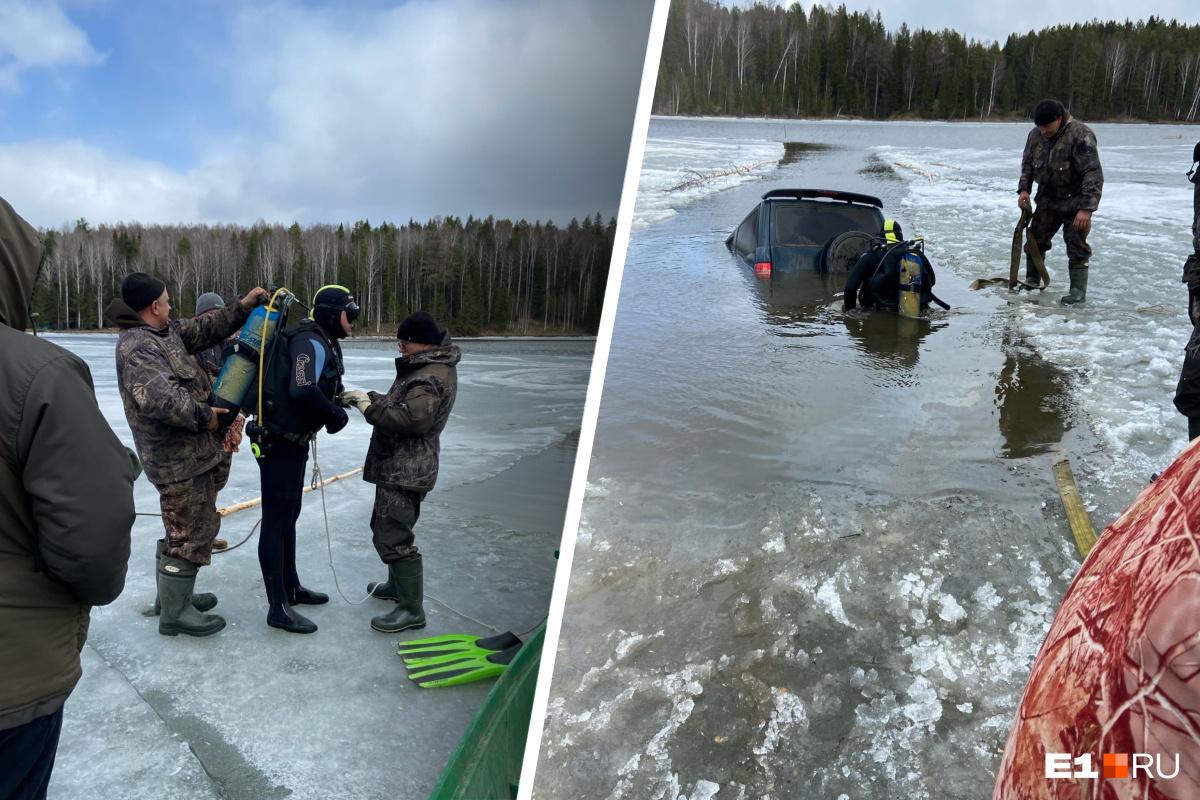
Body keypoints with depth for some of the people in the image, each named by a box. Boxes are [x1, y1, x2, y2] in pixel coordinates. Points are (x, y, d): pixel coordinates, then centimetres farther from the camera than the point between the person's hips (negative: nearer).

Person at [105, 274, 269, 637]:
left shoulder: (165, 332, 9)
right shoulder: (138, 348, -22)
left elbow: (205, 329, 18)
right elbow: (158, 399, -34)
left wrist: (243, 307, 11)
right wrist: (203, 416, -23)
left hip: (189, 452, 11)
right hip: (179, 459, -11)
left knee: (184, 527, 22)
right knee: (192, 530, -1)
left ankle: (173, 594, 38)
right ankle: (175, 614, 11)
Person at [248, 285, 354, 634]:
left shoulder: (322, 343, 12)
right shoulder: (310, 342, -19)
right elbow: (303, 392, -32)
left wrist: (338, 402, -4)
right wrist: (336, 415, -18)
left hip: (293, 441, 11)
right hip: (279, 443, -10)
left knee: (289, 515, 20)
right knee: (276, 520, -4)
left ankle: (291, 587, 35)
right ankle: (278, 608, 4)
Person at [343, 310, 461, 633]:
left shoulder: (432, 377, -22)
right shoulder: (431, 367, 14)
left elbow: (413, 419, -33)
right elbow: (401, 404, 22)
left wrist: (371, 409, -21)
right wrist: (369, 398, 8)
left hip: (405, 471, -12)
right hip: (398, 466, 12)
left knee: (393, 536, -8)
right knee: (386, 526, 25)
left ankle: (412, 609, 0)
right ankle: (398, 585, 41)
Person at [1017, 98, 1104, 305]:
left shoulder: (1080, 135, -24)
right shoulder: (1035, 134, -5)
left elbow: (1093, 174, -26)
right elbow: (1027, 163, 12)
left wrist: (1086, 208, -32)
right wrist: (1024, 189, -3)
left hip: (1074, 202, -6)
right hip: (1047, 199, 6)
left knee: (1076, 246, -4)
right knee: (1035, 239, 10)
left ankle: (1078, 291, 1)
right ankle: (1032, 280, 26)